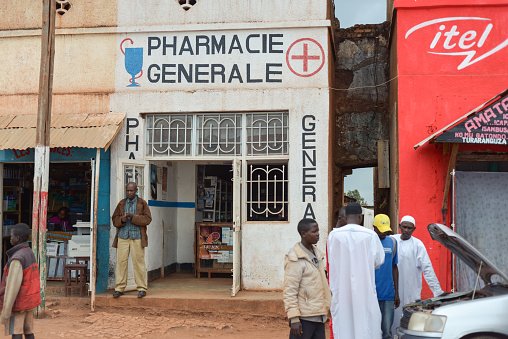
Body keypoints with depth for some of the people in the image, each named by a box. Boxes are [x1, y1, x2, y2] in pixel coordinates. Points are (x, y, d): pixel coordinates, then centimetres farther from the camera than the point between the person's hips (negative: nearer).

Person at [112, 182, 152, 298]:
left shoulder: (142, 203, 6)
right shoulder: (121, 204, 15)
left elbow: (147, 219, -4)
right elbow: (114, 219, 14)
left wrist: (132, 216, -15)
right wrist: (122, 220, -9)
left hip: (137, 237, -3)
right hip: (123, 237, 3)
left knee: (138, 262, -4)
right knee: (121, 262, -2)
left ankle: (142, 288, 3)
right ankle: (119, 288, 4)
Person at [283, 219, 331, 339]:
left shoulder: (318, 254, 14)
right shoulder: (295, 258, -12)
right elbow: (289, 291, -15)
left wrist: (329, 306, 20)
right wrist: (294, 319, -19)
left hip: (319, 316, 8)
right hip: (303, 318, -8)